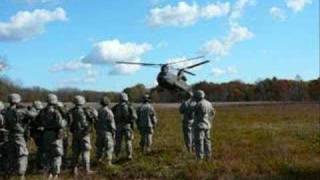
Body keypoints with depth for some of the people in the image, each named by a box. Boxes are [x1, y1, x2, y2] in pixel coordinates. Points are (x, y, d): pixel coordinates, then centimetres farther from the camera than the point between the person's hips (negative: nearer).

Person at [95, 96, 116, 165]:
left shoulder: (98, 111, 3)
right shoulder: (108, 112, -15)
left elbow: (95, 122, 9)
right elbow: (112, 123, -15)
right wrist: (113, 132, -6)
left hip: (99, 131, 6)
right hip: (107, 132, -6)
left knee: (99, 146, 17)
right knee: (109, 147, 1)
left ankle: (99, 159, 23)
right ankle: (108, 161, -2)